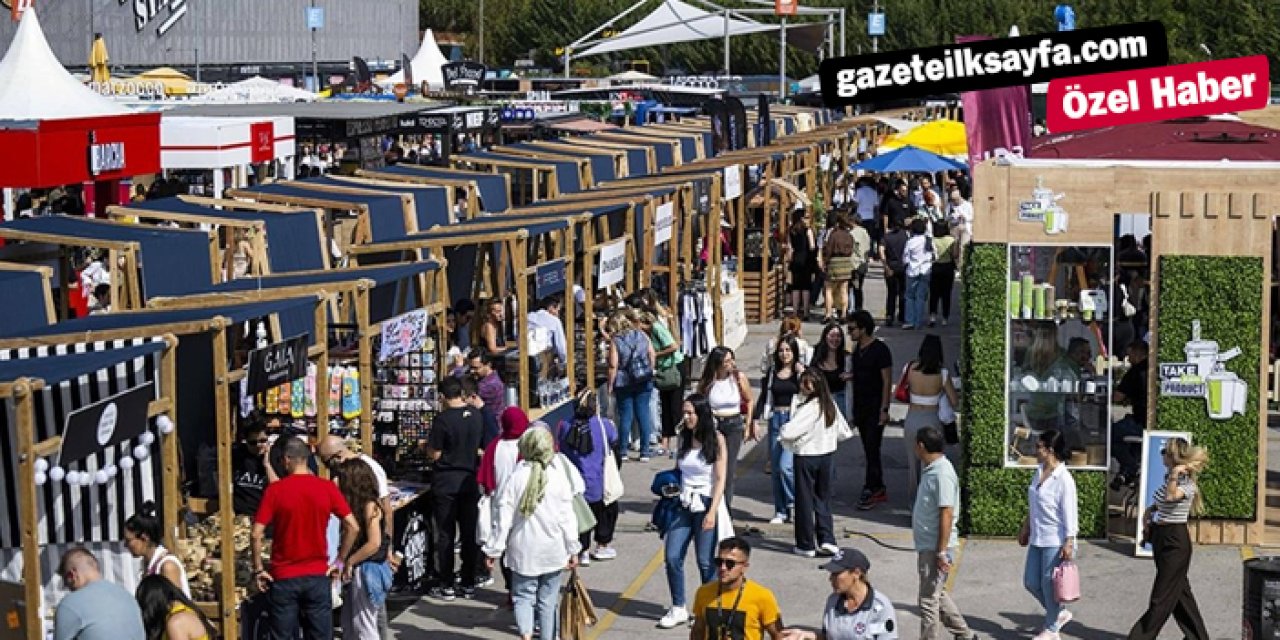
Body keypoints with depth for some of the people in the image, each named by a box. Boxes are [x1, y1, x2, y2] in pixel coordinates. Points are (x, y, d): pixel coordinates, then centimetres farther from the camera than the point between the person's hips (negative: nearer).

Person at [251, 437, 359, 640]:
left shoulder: (274, 490, -8)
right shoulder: (327, 488, -3)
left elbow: (256, 534, -12)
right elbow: (352, 526, -5)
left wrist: (258, 569, -1)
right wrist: (340, 560, 6)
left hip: (283, 577, -1)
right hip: (318, 576, 1)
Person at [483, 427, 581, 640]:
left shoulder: (514, 479, -7)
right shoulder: (560, 479, -6)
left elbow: (503, 520, -7)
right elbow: (567, 518, -2)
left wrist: (493, 550, 1)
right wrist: (573, 550, 8)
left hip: (523, 551, -1)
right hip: (553, 550, 1)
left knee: (523, 595, 8)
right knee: (548, 599, 11)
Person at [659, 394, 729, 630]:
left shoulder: (716, 440, -6)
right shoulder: (684, 438, 8)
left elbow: (720, 479, -9)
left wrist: (712, 512, -15)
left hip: (706, 505, -5)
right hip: (684, 504, 5)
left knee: (705, 561, 0)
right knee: (672, 557, -1)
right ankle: (678, 609, 11)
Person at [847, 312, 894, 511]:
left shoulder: (880, 350, -13)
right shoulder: (857, 349, 11)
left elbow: (887, 381, -13)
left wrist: (884, 409, -17)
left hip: (876, 407, -8)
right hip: (860, 407, 8)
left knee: (872, 449, -9)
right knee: (869, 450, 9)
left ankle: (871, 490, -6)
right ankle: (879, 490, 15)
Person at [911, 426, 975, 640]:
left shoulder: (942, 474, -20)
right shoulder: (931, 470, 10)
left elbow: (946, 514, -23)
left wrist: (941, 552, -23)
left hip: (936, 548, -10)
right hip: (927, 545, 10)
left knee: (929, 600, -2)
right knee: (938, 594, 19)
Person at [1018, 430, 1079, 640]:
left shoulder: (1063, 479, -17)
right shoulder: (1039, 472, 6)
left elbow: (1070, 513, -16)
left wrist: (1069, 543, -18)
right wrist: (1025, 528, 21)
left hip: (1055, 540, -8)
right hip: (1037, 538, 8)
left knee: (1049, 584, 2)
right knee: (1030, 582, 11)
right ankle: (1060, 613, 30)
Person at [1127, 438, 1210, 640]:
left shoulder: (1187, 483, -17)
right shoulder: (1168, 478, 8)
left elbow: (1171, 496, -37)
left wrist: (1175, 473, -36)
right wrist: (1149, 511, 9)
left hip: (1175, 541, -10)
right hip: (1161, 538, 10)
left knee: (1162, 596, -2)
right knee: (1180, 592, 16)